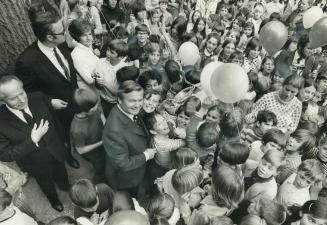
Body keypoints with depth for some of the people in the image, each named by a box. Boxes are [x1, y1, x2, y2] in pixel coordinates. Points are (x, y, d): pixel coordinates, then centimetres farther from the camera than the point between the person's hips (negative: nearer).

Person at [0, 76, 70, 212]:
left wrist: (60, 141, 3)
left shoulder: (38, 98, -25)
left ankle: (65, 187, 69)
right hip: (37, 164, -2)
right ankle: (53, 199, 64)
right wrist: (33, 141, -34)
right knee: (46, 184, 30)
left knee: (61, 175, 34)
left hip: (56, 151, 2)